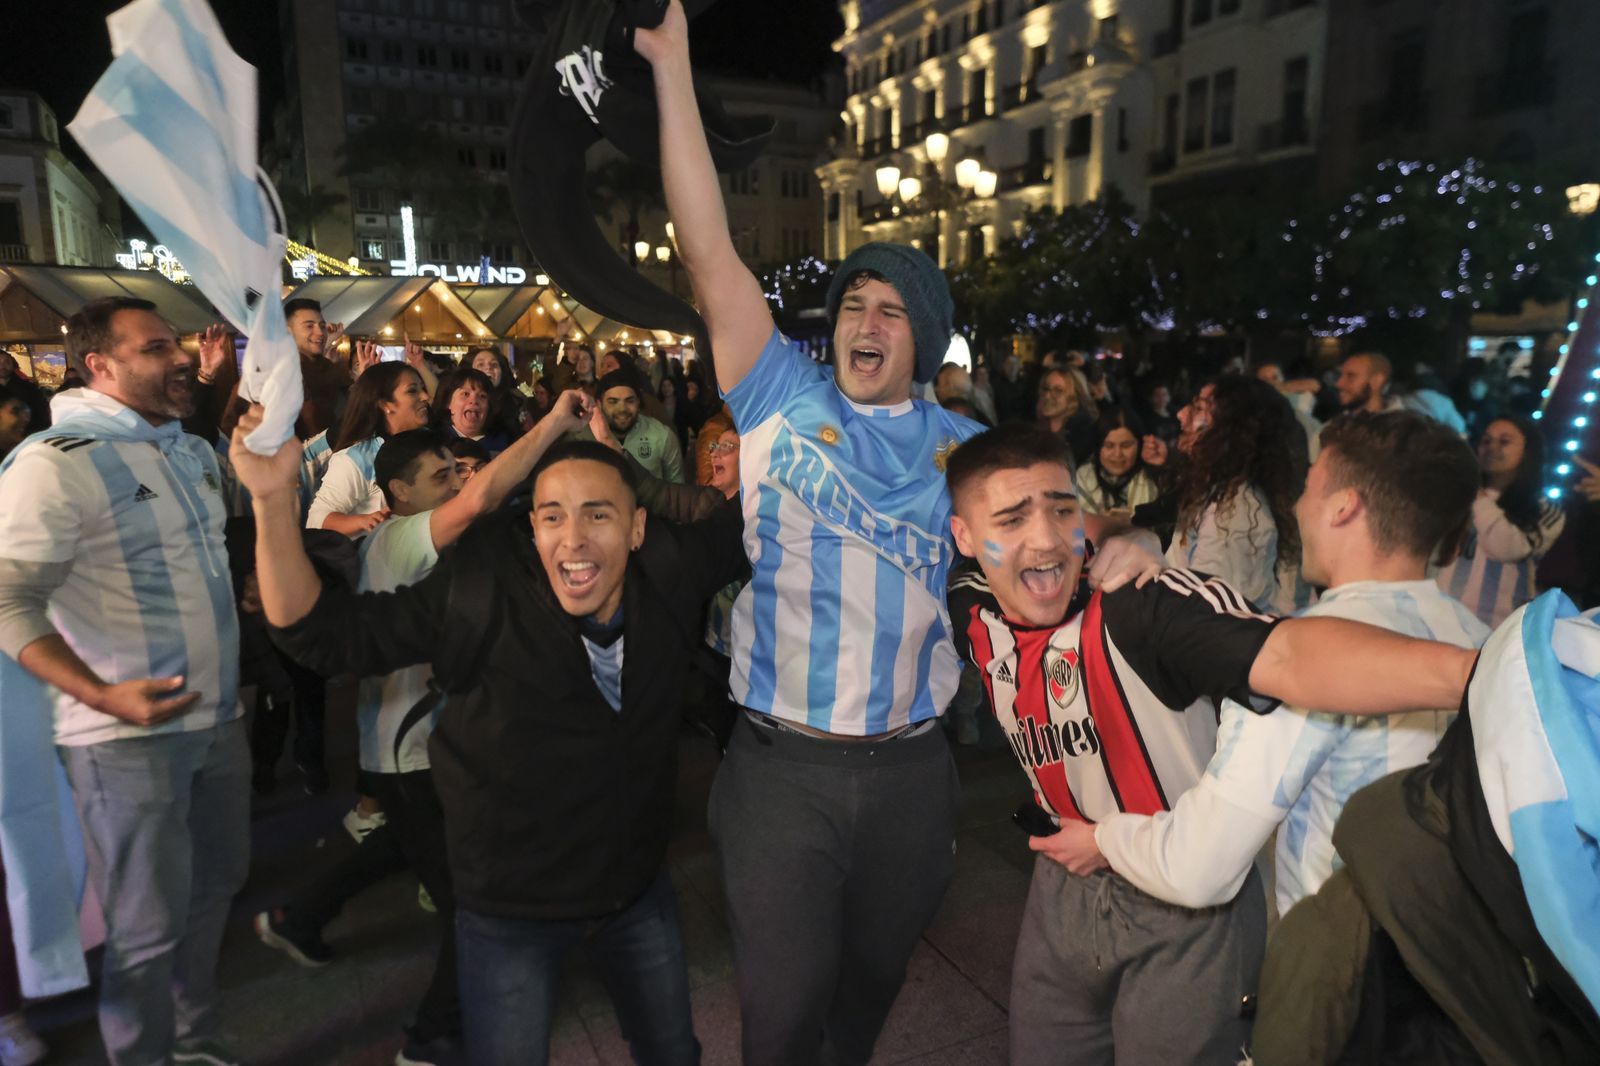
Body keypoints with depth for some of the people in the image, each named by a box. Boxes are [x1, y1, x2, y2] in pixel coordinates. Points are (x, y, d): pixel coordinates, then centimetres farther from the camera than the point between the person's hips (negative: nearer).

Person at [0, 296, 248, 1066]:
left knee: (214, 887, 19)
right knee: (149, 927, 5)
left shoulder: (194, 451, 10)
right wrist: (101, 696, -27)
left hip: (218, 714, 7)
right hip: (128, 734, -7)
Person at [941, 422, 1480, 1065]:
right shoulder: (975, 610, -7)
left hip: (1188, 908, -5)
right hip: (1064, 891, 5)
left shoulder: (1146, 605, -27)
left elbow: (1285, 655, -42)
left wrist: (1470, 670, -61)